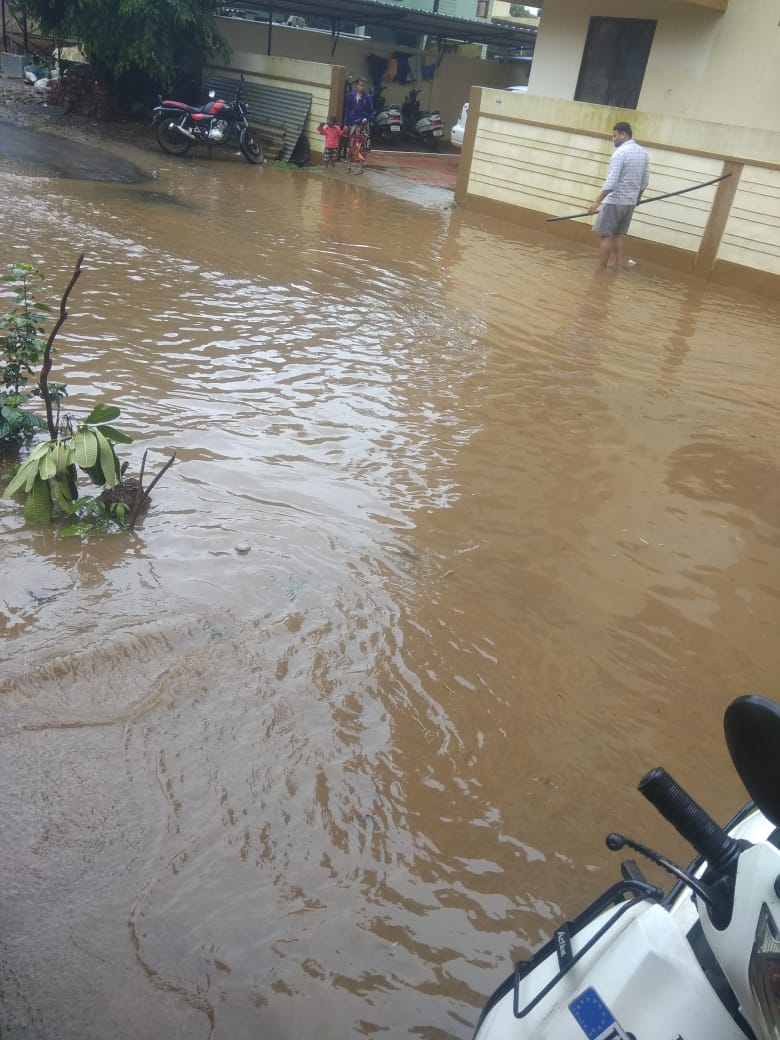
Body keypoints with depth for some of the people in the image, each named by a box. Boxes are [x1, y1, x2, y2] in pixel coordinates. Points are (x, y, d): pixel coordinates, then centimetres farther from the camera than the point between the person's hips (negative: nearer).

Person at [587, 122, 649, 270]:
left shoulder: (620, 152, -15)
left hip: (615, 201, -8)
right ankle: (618, 266, 14)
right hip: (630, 202, 8)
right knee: (618, 235, 15)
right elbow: (644, 182, 15)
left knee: (607, 236, -2)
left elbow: (611, 182, -22)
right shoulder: (643, 152, 10)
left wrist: (597, 202, -22)